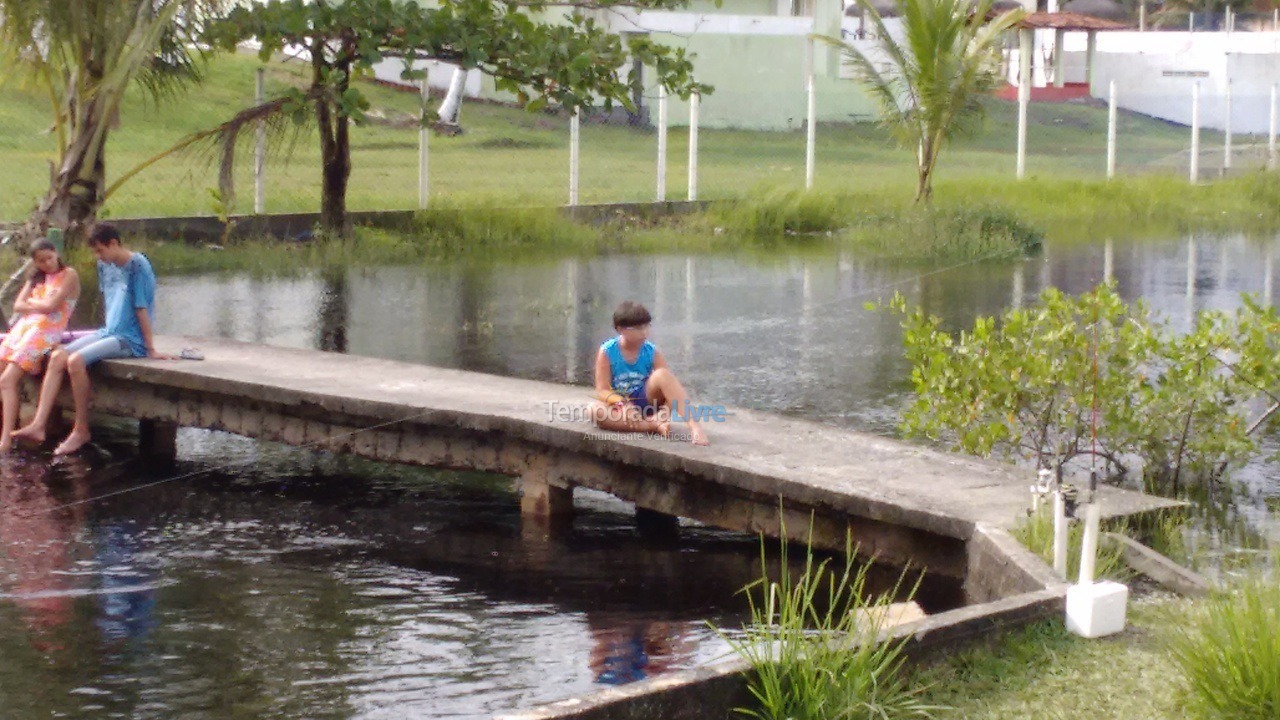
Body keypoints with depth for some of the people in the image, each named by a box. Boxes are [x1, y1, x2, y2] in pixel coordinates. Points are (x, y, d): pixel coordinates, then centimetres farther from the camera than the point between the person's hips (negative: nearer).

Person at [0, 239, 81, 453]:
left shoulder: (69, 275, 1)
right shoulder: (36, 277, 22)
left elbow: (51, 305, -11)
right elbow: (17, 306, 11)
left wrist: (31, 302, 6)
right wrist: (41, 305, -3)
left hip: (46, 331, -8)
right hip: (23, 327, 8)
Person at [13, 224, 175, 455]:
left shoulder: (137, 266, -14)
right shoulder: (105, 266, 11)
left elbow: (142, 309, -15)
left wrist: (151, 349, -13)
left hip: (130, 339, -8)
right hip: (108, 332, 8)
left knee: (76, 360, -27)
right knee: (58, 356, -9)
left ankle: (81, 430, -16)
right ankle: (38, 426, -16)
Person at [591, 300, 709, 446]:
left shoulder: (651, 352, -4)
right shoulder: (607, 352, -8)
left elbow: (669, 382, -10)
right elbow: (602, 390, -12)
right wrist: (623, 404, -32)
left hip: (646, 401, 1)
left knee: (662, 374, -28)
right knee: (596, 410, -35)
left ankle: (693, 424, -40)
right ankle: (653, 425, -39)